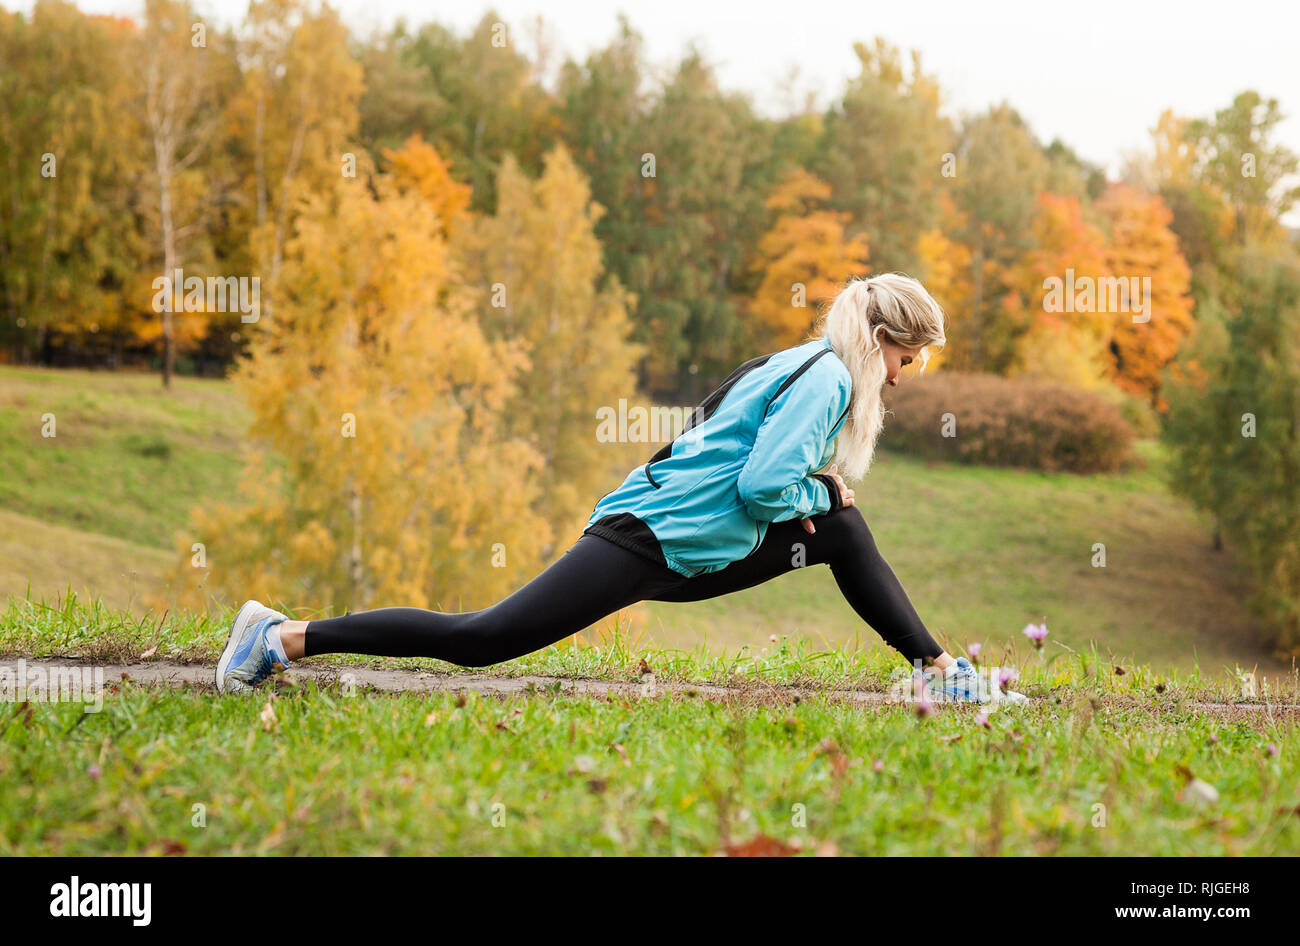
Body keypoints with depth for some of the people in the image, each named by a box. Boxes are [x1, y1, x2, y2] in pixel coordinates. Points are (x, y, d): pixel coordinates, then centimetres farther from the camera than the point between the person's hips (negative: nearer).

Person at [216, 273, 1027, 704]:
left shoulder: (808, 367, 18)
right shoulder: (825, 379, -13)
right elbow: (762, 486, -23)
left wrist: (821, 493, 14)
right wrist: (819, 492, -5)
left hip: (685, 550, 10)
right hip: (648, 541, -10)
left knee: (842, 530, 14)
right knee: (481, 640, -13)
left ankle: (937, 670, 20)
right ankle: (288, 637, -10)